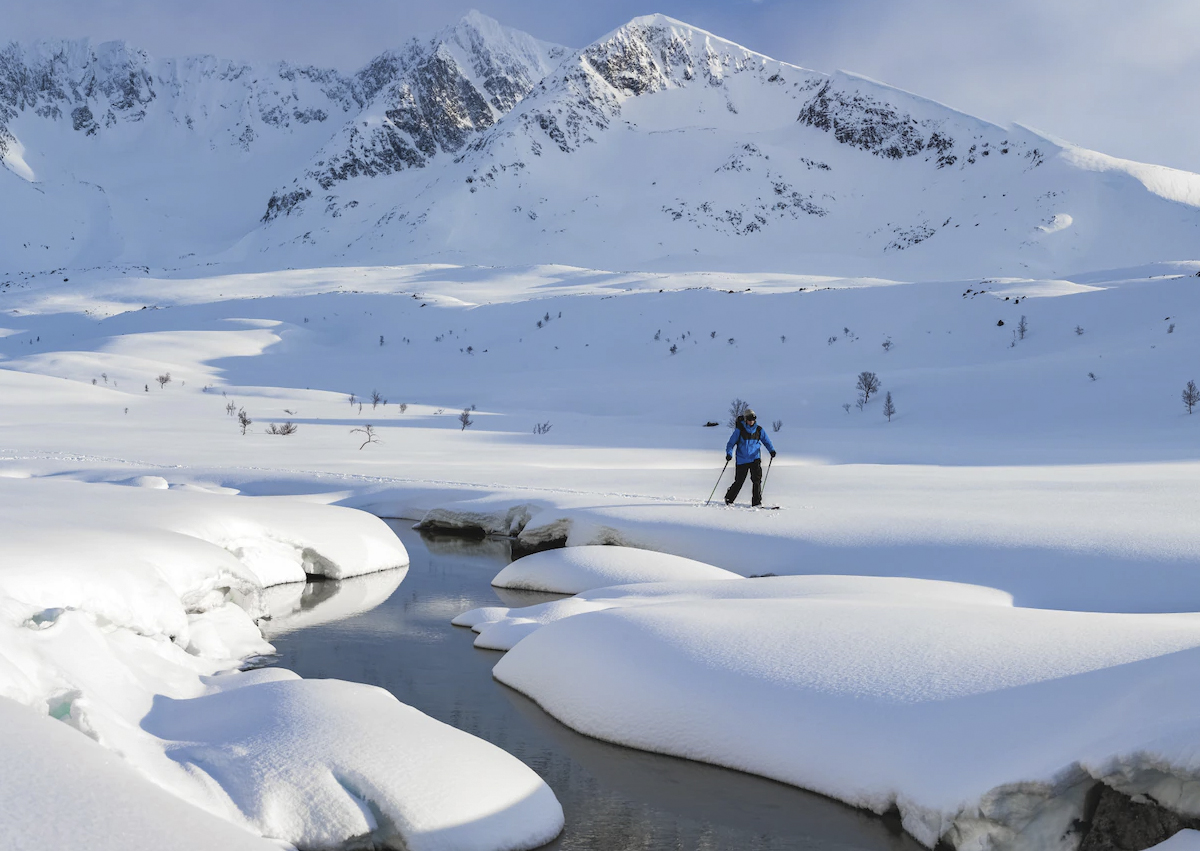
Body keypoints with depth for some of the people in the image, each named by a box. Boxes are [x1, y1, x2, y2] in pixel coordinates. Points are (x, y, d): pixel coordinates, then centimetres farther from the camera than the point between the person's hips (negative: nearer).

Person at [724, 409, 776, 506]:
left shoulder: (759, 430, 4)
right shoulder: (740, 430, -5)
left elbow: (766, 440, 7)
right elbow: (731, 442, -4)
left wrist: (772, 450, -11)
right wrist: (729, 453, -20)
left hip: (755, 458, 2)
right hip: (742, 460, -2)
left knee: (757, 479, -11)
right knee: (739, 482, 2)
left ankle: (756, 502, -4)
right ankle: (729, 499, 25)